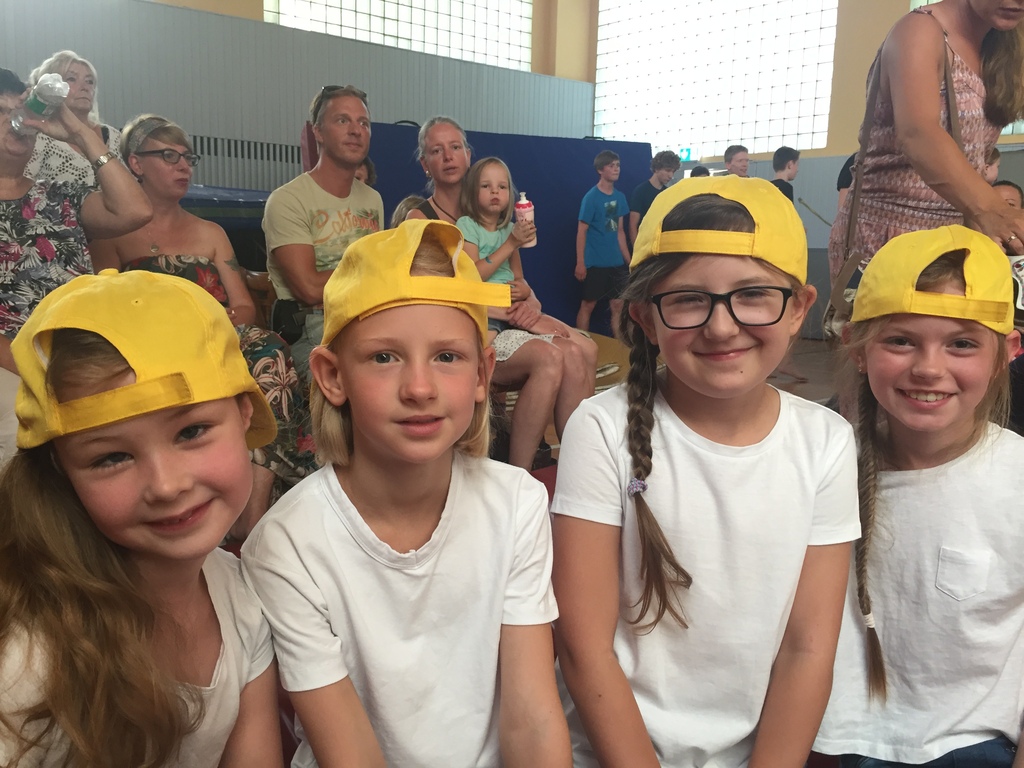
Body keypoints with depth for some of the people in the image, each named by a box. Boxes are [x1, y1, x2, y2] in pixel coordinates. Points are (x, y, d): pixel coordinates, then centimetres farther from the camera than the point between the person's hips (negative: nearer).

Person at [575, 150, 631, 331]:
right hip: (595, 262, -6)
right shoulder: (591, 197, -11)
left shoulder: (620, 197, 6)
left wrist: (628, 259, 12)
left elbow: (619, 230, 13)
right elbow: (581, 231, -11)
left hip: (616, 262, 6)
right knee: (588, 304, 3)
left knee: (618, 304, 8)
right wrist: (580, 263, -15)